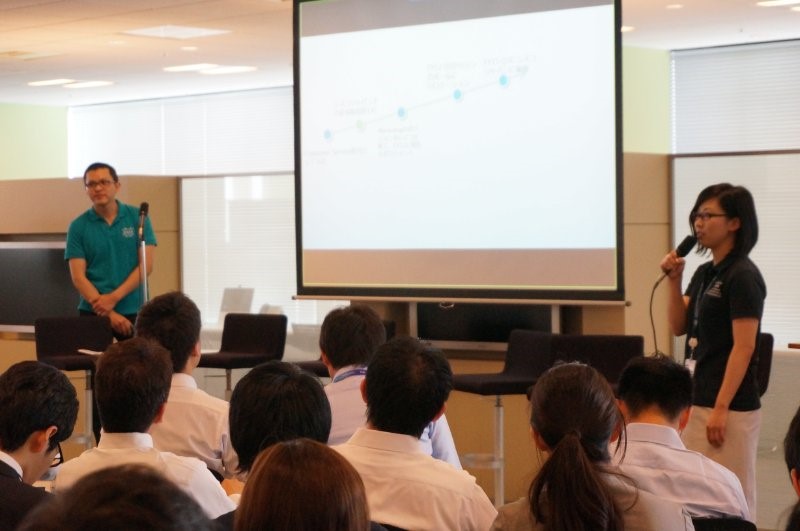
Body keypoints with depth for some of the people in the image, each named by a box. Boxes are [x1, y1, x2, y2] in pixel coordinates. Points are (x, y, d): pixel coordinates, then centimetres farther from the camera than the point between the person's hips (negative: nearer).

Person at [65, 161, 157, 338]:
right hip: (94, 312, 0)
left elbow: (146, 265, -4)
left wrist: (114, 297, -14)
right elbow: (78, 277, -4)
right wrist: (109, 313, -15)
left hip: (134, 310, 0)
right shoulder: (78, 226, 1)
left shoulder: (137, 217, 1)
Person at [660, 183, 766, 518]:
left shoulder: (743, 277, -13)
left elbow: (744, 348, -17)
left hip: (730, 405, -9)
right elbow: (679, 327, 14)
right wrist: (674, 281, 0)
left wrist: (721, 409, -20)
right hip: (697, 400, 9)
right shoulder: (705, 273, 12)